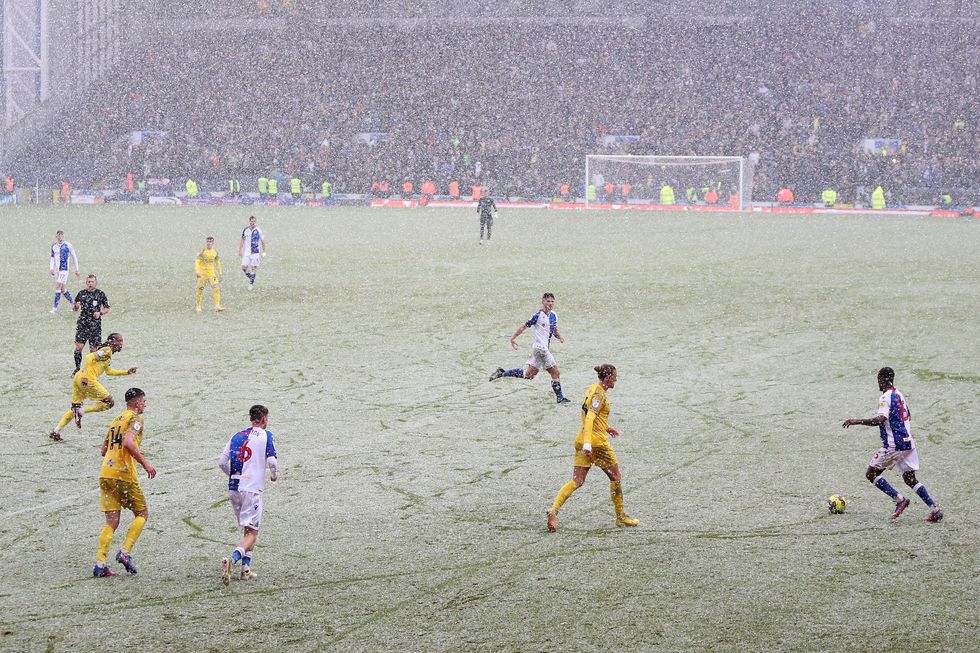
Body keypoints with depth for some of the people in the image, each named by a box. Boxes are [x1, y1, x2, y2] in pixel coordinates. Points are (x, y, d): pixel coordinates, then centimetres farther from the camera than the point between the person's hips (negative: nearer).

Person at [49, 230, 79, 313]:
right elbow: (52, 257, 17)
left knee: (58, 286, -16)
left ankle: (55, 308, -14)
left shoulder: (68, 246, -5)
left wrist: (76, 270, 5)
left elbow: (74, 257, 3)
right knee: (62, 289, 8)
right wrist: (52, 268, 2)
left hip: (64, 269, -6)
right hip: (57, 269, 6)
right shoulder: (54, 246, 9)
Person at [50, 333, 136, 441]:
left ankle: (56, 431, 10)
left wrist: (127, 372, 36)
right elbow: (89, 358, -16)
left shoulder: (109, 354, 25)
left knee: (75, 407, 16)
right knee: (109, 402, -1)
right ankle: (81, 412, -10)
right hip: (88, 379, -10)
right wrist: (86, 376, -22)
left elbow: (108, 371, 38)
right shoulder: (107, 351, -4)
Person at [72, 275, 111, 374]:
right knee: (78, 347, -7)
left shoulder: (101, 294, 3)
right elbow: (74, 308, 14)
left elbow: (107, 309, 9)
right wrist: (76, 306, -9)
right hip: (82, 324, 1)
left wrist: (100, 313, -10)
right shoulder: (81, 293, 8)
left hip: (95, 325, -1)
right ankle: (77, 368, 6)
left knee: (93, 349, 0)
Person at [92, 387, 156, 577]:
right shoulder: (135, 419, -4)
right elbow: (128, 443, -22)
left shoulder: (116, 420, 21)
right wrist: (145, 463, -16)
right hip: (124, 474, -7)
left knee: (111, 522, 6)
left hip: (105, 474, 7)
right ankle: (125, 552, -6)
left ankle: (100, 564, -5)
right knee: (141, 514, 9)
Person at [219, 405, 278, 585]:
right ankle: (232, 559, -30)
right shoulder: (266, 435, -1)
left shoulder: (236, 436, 13)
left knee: (247, 529, 20)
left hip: (233, 489, 6)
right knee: (251, 532, -6)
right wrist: (274, 475, 9)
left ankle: (246, 568, 12)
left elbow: (222, 462, 8)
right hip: (252, 489, -6)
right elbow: (272, 461, -12)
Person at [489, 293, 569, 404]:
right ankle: (560, 398, 2)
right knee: (556, 373, -6)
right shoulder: (538, 315, -12)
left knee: (529, 374, 13)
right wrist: (513, 338, -12)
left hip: (545, 348, 9)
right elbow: (524, 326, -10)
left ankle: (501, 373, 21)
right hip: (540, 348, -9)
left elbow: (555, 330, 23)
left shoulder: (554, 315, 11)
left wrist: (559, 335, 2)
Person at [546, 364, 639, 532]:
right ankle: (621, 517, 19)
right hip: (596, 442, -9)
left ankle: (554, 510, -14)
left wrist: (606, 428, 34)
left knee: (576, 481, 3)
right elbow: (590, 417, -27)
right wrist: (587, 443, -35)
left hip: (581, 441, 9)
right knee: (616, 478, 9)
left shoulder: (591, 389, 13)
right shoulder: (599, 394, -15)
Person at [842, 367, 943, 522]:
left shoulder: (886, 397, -13)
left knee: (871, 474, 2)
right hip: (908, 442, 8)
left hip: (893, 445, -8)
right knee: (910, 479, 12)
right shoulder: (900, 395, 15)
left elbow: (881, 419, -26)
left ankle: (899, 499, -9)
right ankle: (935, 509, -1)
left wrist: (857, 422, -23)